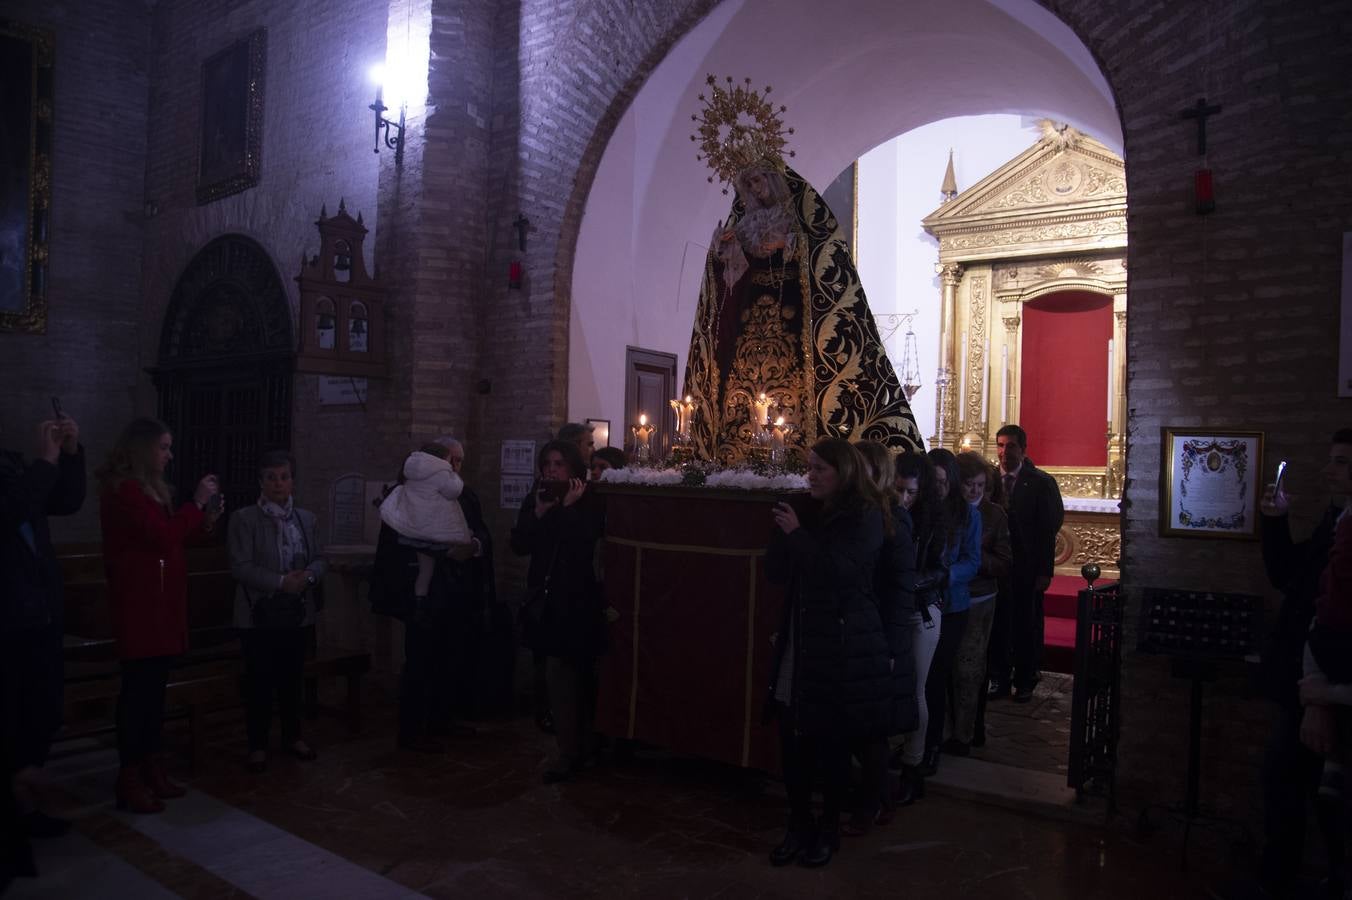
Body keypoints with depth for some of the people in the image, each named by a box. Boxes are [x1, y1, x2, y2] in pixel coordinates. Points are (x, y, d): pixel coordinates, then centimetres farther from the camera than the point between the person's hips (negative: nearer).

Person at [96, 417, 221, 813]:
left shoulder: (150, 488, 17)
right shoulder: (123, 490, -12)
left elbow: (170, 537, 19)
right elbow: (162, 536, -19)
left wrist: (206, 520, 6)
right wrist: (196, 503, -10)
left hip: (161, 601, 9)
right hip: (140, 602, -9)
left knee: (154, 688, 11)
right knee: (138, 688, -7)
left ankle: (151, 770, 17)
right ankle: (130, 780, -2)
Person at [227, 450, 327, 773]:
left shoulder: (306, 518, 10)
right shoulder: (244, 519, -4)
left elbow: (320, 559, 11)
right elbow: (240, 567, -12)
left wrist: (308, 576, -11)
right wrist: (281, 582, -20)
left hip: (298, 613, 4)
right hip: (260, 614, -4)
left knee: (292, 678, 12)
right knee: (260, 681, 2)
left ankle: (292, 735, 28)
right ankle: (257, 744, 16)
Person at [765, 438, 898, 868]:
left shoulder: (865, 517, -7)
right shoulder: (810, 513, 10)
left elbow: (836, 570, -20)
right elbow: (775, 572, 7)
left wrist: (796, 532, -14)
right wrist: (783, 531, -8)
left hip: (842, 645, -5)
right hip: (799, 642, 5)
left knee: (833, 741, 6)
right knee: (793, 739, 4)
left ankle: (829, 829, 23)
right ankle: (799, 825, 21)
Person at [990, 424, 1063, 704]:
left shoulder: (1041, 483, -4)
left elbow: (1048, 530, -5)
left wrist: (1045, 572, -9)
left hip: (1027, 569, -2)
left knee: (1027, 625, 7)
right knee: (997, 624, 8)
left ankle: (1024, 681, 21)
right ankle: (999, 679, 21)